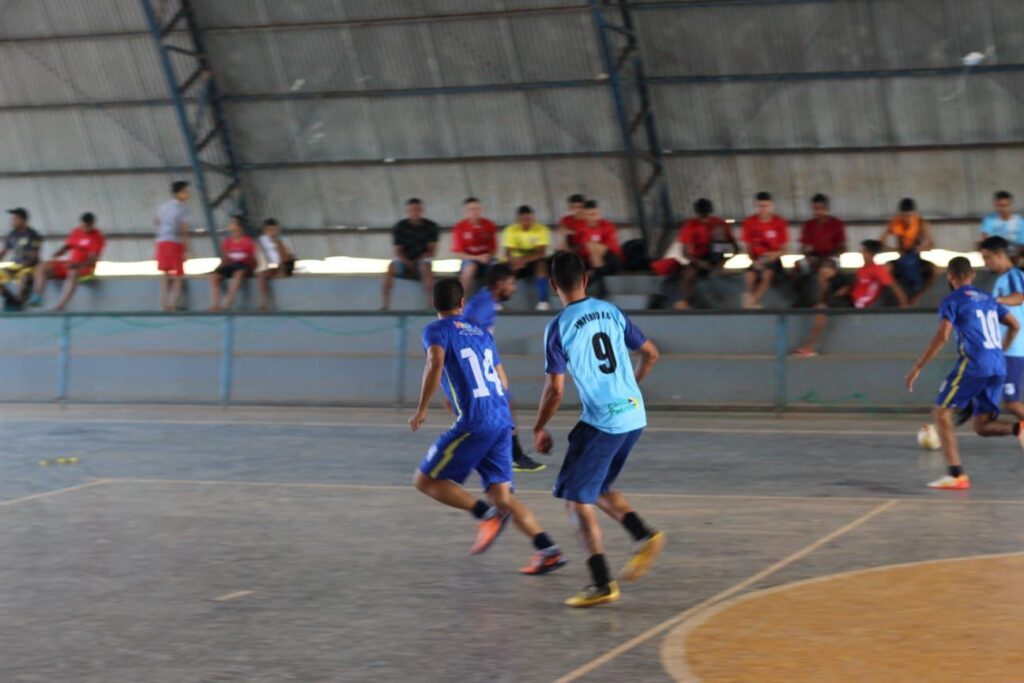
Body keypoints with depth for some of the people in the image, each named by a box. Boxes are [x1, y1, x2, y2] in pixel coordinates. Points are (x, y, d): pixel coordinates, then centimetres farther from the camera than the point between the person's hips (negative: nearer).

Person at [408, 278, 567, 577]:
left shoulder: (436, 330, 1)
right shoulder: (481, 332, 22)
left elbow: (436, 364, -19)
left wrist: (421, 409, -15)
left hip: (474, 422, -7)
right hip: (503, 420, 7)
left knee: (425, 480, 3)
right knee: (501, 494, 8)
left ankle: (486, 514, -15)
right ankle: (548, 550, -6)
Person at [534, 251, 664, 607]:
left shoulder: (558, 327, -10)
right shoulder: (611, 311, 8)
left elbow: (555, 390, -10)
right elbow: (651, 354, 15)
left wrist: (539, 429, 4)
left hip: (601, 421, -7)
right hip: (634, 415, 7)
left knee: (577, 498, 2)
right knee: (599, 488, 24)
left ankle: (602, 582, -4)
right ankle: (644, 536, 6)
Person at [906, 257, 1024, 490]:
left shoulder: (952, 301, 0)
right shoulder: (988, 299, 21)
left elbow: (942, 336, -12)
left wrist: (917, 368, -10)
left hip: (973, 365, -7)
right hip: (998, 368, 7)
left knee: (941, 413, 2)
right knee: (982, 426, 12)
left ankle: (957, 475, -9)